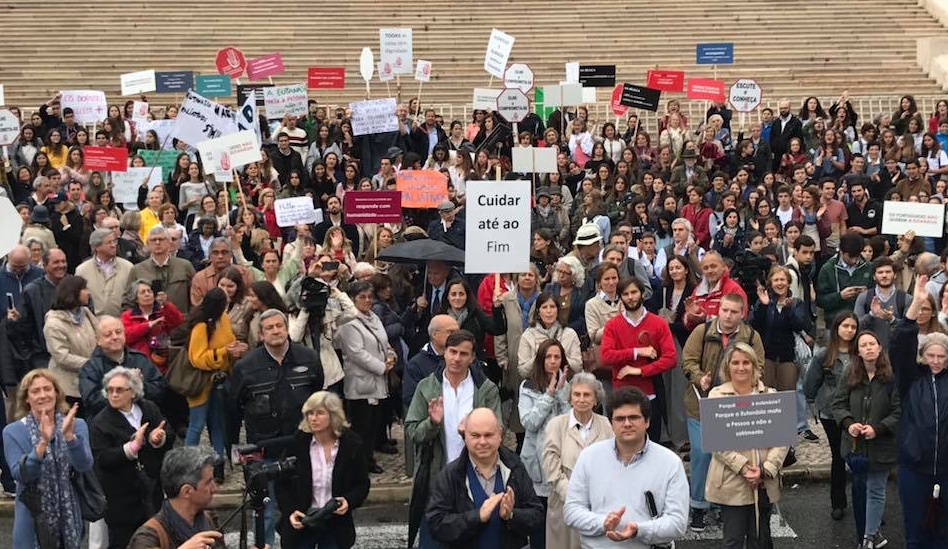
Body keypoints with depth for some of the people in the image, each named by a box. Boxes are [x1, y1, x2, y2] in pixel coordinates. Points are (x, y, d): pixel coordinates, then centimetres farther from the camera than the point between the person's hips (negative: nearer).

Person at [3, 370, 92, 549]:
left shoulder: (77, 425, -1)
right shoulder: (13, 431, -3)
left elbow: (84, 466, -12)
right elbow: (20, 475, -13)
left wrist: (69, 435, -26)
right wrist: (43, 443, -26)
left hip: (69, 513, 2)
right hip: (33, 516, -2)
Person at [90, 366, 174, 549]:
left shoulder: (149, 409, 2)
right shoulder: (101, 422, -11)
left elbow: (170, 439, 3)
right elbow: (102, 459, -19)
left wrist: (159, 439, -20)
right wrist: (132, 446, -30)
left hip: (151, 490, 4)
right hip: (121, 497, -4)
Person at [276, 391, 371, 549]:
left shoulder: (352, 444, -6)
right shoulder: (297, 442, -7)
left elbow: (362, 484, 4)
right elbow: (281, 484, 0)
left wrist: (349, 501, -16)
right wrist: (290, 511, -15)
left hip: (336, 526, 0)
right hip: (300, 524, 0)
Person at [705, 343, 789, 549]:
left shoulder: (770, 395, 7)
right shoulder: (717, 396, 0)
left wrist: (766, 469, -12)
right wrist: (743, 467, -16)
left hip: (765, 483, 2)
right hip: (732, 483, -2)